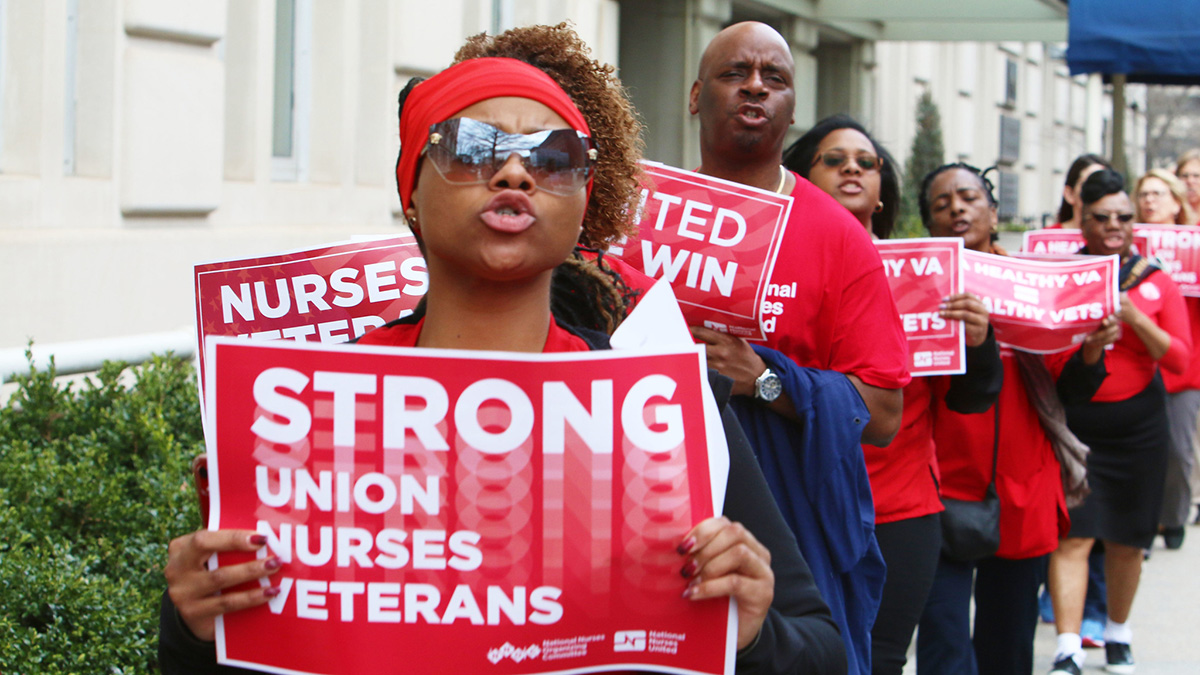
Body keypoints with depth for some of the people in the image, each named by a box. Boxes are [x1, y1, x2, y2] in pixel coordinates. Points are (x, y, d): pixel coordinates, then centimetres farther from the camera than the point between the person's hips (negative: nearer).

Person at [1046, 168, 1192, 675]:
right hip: (1073, 423, -2)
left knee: (1125, 540, 10)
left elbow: (1180, 359, -1)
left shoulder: (1157, 284, 4)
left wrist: (1135, 318, -14)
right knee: (1073, 536, -10)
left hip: (1137, 428, 2)